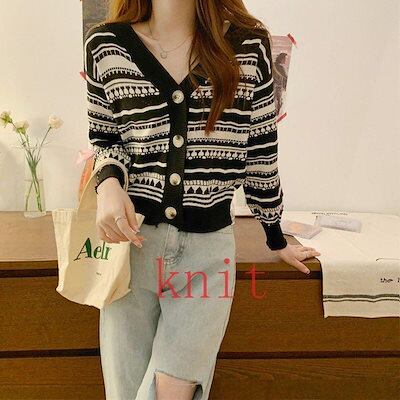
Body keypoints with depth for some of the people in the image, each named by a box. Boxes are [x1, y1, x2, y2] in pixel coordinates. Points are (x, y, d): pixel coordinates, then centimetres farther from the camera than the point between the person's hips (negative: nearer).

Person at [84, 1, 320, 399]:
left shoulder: (250, 45, -1)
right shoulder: (104, 45, 0)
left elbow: (261, 154, 6)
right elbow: (104, 140, 9)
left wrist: (277, 239, 15)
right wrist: (108, 186, -14)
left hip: (208, 246, -1)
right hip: (132, 240, 1)